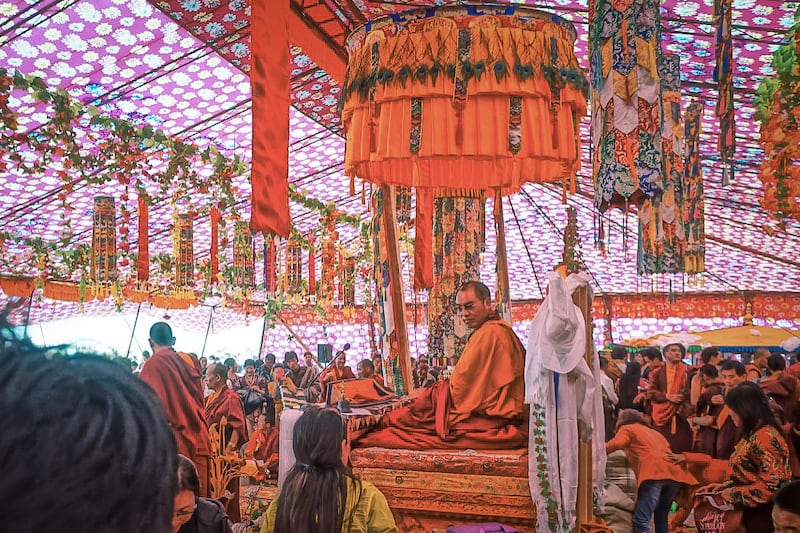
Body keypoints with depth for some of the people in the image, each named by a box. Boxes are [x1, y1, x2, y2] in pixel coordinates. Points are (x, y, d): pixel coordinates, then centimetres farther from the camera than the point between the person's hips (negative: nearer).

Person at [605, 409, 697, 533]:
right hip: (674, 471, 7)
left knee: (640, 520, -12)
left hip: (654, 472, -7)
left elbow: (617, 443, 1)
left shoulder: (627, 429, 20)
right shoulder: (654, 432, 39)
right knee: (661, 516, 20)